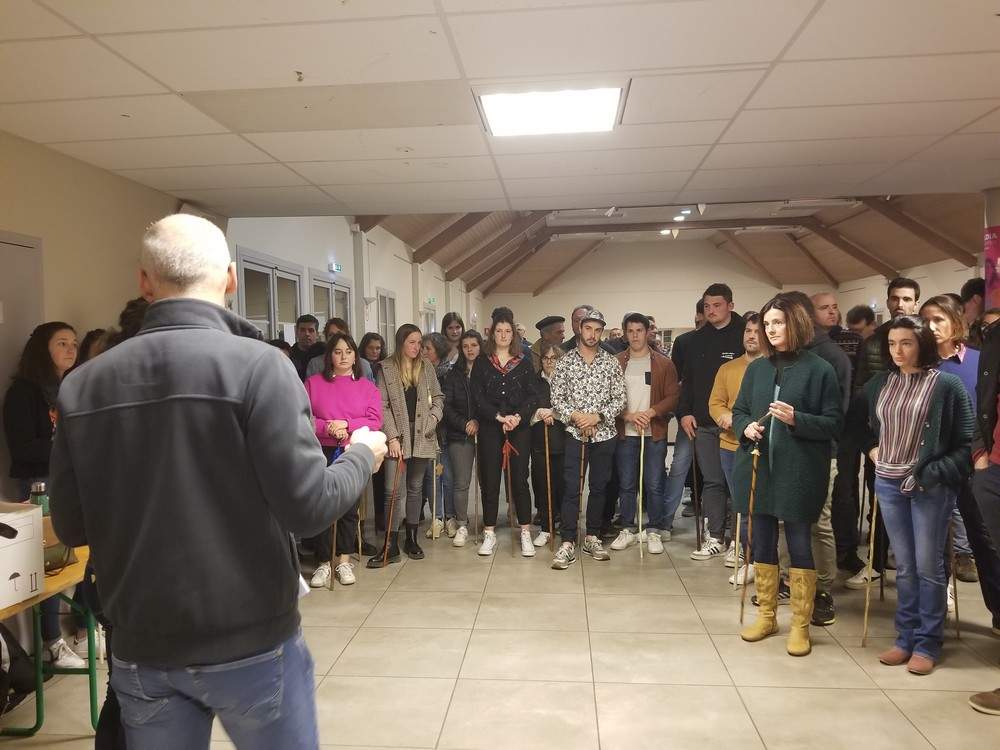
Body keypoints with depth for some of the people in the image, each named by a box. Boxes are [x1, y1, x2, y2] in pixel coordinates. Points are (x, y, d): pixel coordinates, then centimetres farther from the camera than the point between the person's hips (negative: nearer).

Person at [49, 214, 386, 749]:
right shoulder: (257, 365, -17)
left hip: (141, 648, 4)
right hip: (251, 644, -3)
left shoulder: (81, 385, -3)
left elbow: (71, 527, 3)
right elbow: (308, 506, -19)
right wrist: (362, 455, -1)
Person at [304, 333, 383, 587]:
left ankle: (344, 561, 18)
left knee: (350, 508, 6)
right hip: (323, 453, -1)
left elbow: (375, 420, -1)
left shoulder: (367, 386, 9)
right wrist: (328, 428, -16)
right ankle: (324, 563, 10)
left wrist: (346, 424, -14)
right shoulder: (313, 383, 7)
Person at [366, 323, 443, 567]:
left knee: (415, 488, 12)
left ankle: (411, 539, 22)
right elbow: (383, 406, -5)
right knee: (395, 491, -7)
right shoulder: (386, 368, -1)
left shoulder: (426, 368, 9)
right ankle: (390, 545, 1)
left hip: (422, 437, 3)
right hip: (398, 437, -3)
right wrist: (392, 437, -12)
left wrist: (433, 419, -6)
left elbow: (438, 398, 13)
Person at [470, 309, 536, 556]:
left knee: (520, 478, 0)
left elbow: (532, 396, 2)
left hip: (520, 427, 0)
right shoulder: (482, 362, 7)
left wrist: (518, 417, -14)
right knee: (490, 480, 3)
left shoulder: (524, 362, 9)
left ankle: (525, 533, 9)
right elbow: (477, 396, -2)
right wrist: (500, 417, -13)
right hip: (490, 428, 0)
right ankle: (489, 534, 12)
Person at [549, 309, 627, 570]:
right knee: (572, 489, -4)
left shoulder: (611, 363, 4)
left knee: (599, 487, 10)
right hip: (574, 434, -2)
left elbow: (619, 399, 1)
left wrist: (597, 416, -12)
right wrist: (574, 415, -15)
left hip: (604, 434, 2)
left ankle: (592, 538, 23)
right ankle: (567, 543, -1)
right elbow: (556, 398, 0)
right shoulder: (565, 362, 3)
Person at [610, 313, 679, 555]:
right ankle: (628, 530, 20)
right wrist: (627, 415, -13)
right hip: (625, 433, 1)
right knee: (627, 484, 8)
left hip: (655, 433, -1)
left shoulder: (664, 364, 4)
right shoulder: (616, 363, 5)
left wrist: (651, 412, -15)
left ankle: (654, 532, 14)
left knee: (654, 485, 2)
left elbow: (673, 397, -1)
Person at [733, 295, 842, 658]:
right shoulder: (756, 368, 10)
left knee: (799, 545, 4)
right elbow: (738, 411, 15)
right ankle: (766, 616, 28)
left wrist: (796, 419, -20)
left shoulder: (819, 369, -4)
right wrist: (746, 427, -6)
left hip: (799, 473, -5)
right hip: (758, 469, 5)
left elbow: (834, 423, -5)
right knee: (761, 543, 12)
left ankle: (800, 625, 18)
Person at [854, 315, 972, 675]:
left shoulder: (947, 384, -6)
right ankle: (906, 637, 23)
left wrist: (928, 475, -14)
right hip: (888, 484, 4)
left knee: (928, 565, 4)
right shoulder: (878, 384, 6)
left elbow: (965, 444, -6)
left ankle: (928, 643, 16)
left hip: (931, 486, -4)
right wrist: (871, 450, 5)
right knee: (904, 565, 12)